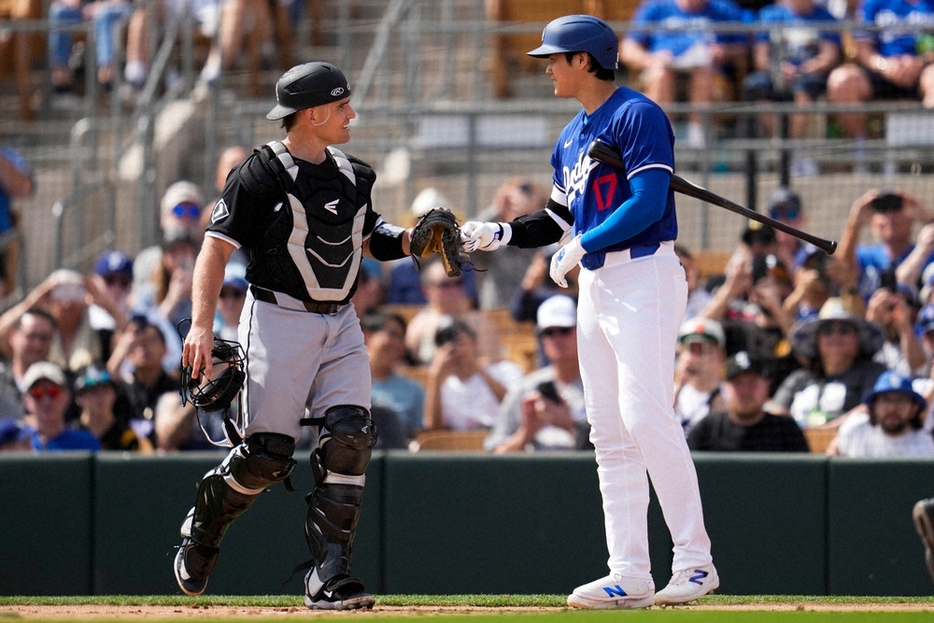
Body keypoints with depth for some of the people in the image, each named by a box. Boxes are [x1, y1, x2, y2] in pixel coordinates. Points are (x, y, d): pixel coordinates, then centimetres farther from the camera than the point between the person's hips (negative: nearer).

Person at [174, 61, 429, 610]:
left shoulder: (353, 176, 12)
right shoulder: (262, 174, -9)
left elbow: (369, 238, 26)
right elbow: (217, 247, -12)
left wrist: (413, 240, 5)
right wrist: (202, 325, -22)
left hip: (341, 323, 6)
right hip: (279, 319, -6)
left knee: (349, 440, -12)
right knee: (268, 454, -9)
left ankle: (330, 576, -12)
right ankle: (203, 530, 21)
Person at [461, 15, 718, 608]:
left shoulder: (638, 116, -10)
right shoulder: (571, 137, 19)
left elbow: (648, 203, -19)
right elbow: (558, 219, 23)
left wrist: (580, 247, -16)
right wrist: (498, 234, 9)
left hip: (645, 276, -10)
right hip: (596, 285, 10)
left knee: (646, 415, -18)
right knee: (609, 432, 5)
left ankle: (695, 559, -15)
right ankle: (630, 575, 5)